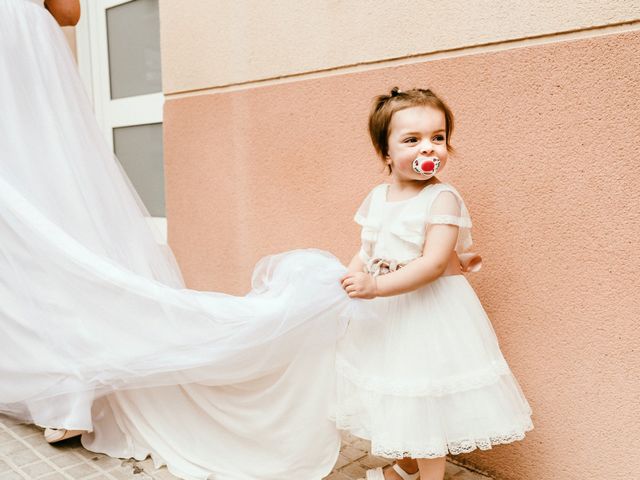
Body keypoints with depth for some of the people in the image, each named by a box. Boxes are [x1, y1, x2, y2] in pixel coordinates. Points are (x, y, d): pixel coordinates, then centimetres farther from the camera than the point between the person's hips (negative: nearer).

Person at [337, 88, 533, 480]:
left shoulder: (442, 198, -18)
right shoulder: (377, 197, 2)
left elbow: (433, 263, -26)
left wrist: (377, 286, -33)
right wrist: (345, 282, -2)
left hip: (430, 309, -7)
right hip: (384, 313, 7)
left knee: (426, 400, 6)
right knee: (394, 394, 22)